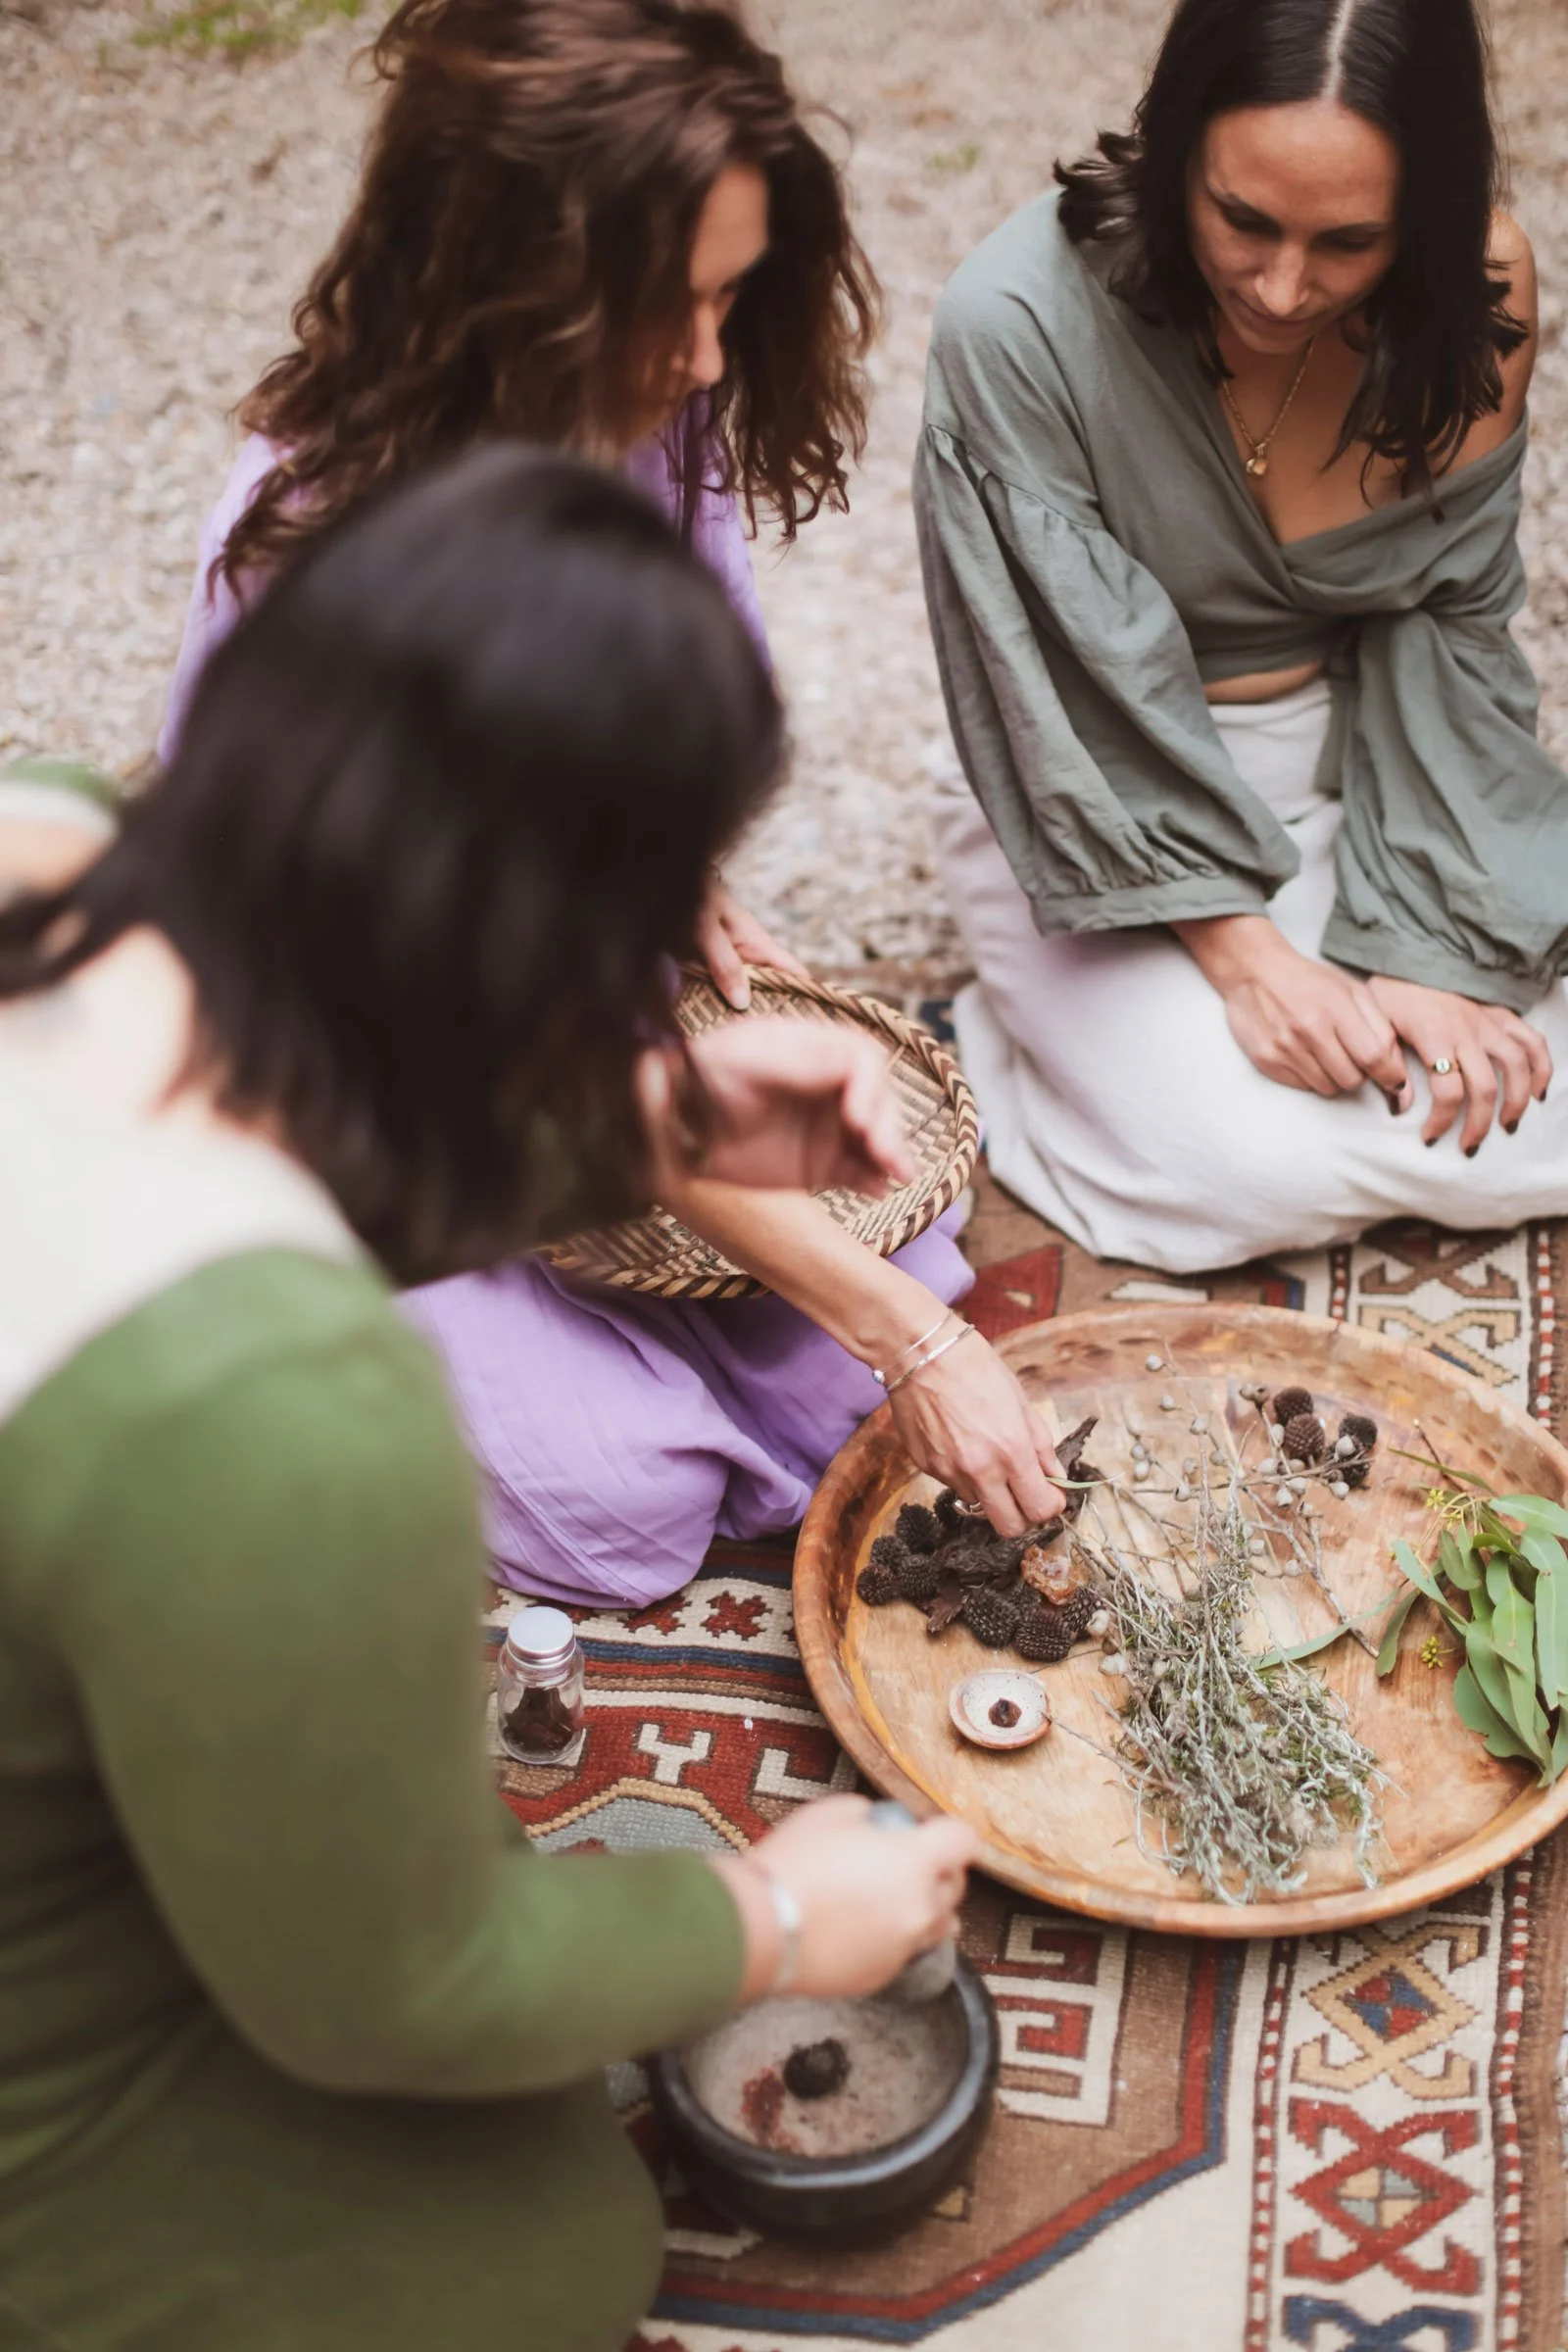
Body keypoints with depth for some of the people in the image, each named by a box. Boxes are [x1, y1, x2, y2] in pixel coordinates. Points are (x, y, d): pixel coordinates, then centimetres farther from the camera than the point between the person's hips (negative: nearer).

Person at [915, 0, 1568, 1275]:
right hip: (1115, 821, -3)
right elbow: (1084, 683, -20)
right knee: (1263, 1169, -24)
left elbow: (1451, 627, -7)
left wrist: (1423, 950, -16)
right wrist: (1243, 951, -22)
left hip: (1368, 775, 4)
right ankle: (1013, 1037, 6)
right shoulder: (1021, 321, -24)